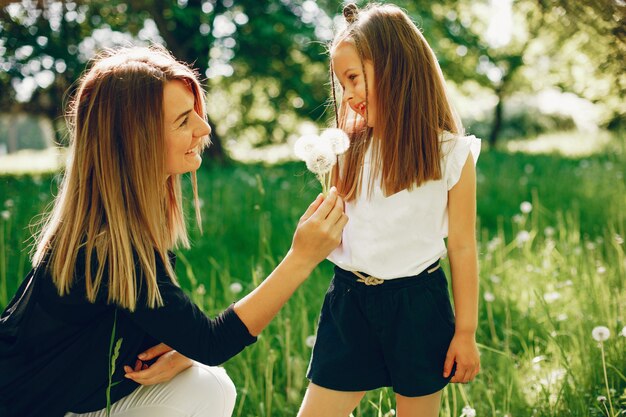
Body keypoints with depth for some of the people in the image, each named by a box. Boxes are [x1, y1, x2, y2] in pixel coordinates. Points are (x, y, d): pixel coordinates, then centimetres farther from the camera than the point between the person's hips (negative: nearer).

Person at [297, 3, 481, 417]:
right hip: (349, 302, 3)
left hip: (417, 305, -3)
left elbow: (462, 247, -4)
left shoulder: (451, 154, -7)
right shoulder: (350, 149, 3)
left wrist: (465, 332, -2)